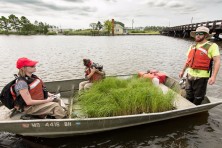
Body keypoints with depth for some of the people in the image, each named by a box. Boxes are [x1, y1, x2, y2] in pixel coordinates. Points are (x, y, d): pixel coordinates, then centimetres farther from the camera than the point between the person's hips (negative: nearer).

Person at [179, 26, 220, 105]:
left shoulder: (212, 46, -8)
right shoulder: (192, 46, 11)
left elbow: (217, 61, -15)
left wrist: (213, 76, -24)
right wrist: (183, 71, 23)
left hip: (201, 77, -6)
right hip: (189, 75, 6)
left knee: (198, 98, 9)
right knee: (188, 96, 18)